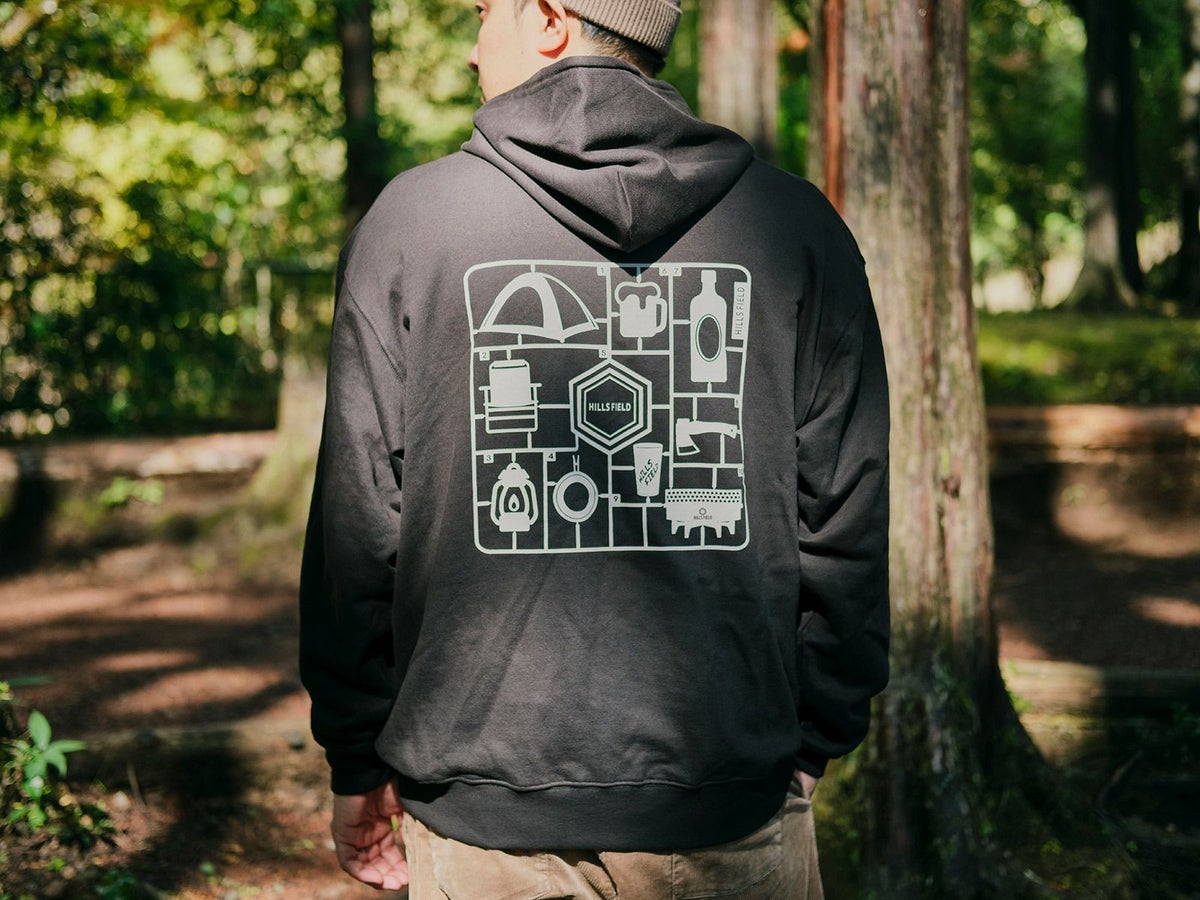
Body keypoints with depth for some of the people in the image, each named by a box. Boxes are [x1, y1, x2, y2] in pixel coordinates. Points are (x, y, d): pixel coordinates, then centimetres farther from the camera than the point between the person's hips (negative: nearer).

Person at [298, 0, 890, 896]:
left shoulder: (411, 219, -3)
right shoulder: (797, 225, 0)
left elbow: (357, 526, -1)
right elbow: (843, 520, 2)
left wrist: (361, 763, 9)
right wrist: (811, 743, 13)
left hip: (485, 810, 0)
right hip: (730, 802, 1)